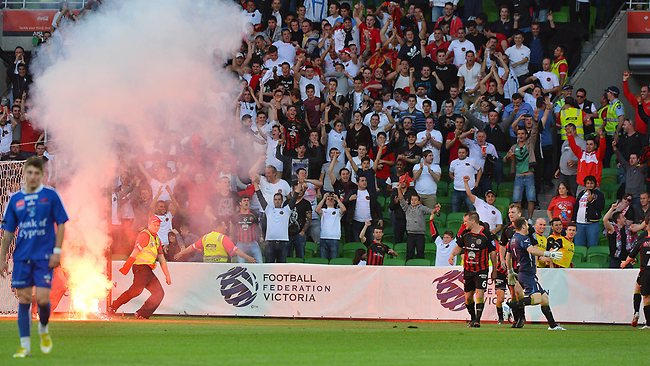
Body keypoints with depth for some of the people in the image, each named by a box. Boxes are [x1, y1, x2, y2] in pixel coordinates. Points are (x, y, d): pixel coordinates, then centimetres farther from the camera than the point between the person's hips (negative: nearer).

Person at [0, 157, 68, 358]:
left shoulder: (50, 196, -1)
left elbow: (61, 224, 1)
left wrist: (57, 251, -7)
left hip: (44, 257, -3)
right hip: (22, 257, 3)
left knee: (42, 299, -10)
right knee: (24, 299, 1)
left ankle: (43, 330, 21)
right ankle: (25, 345, 5)